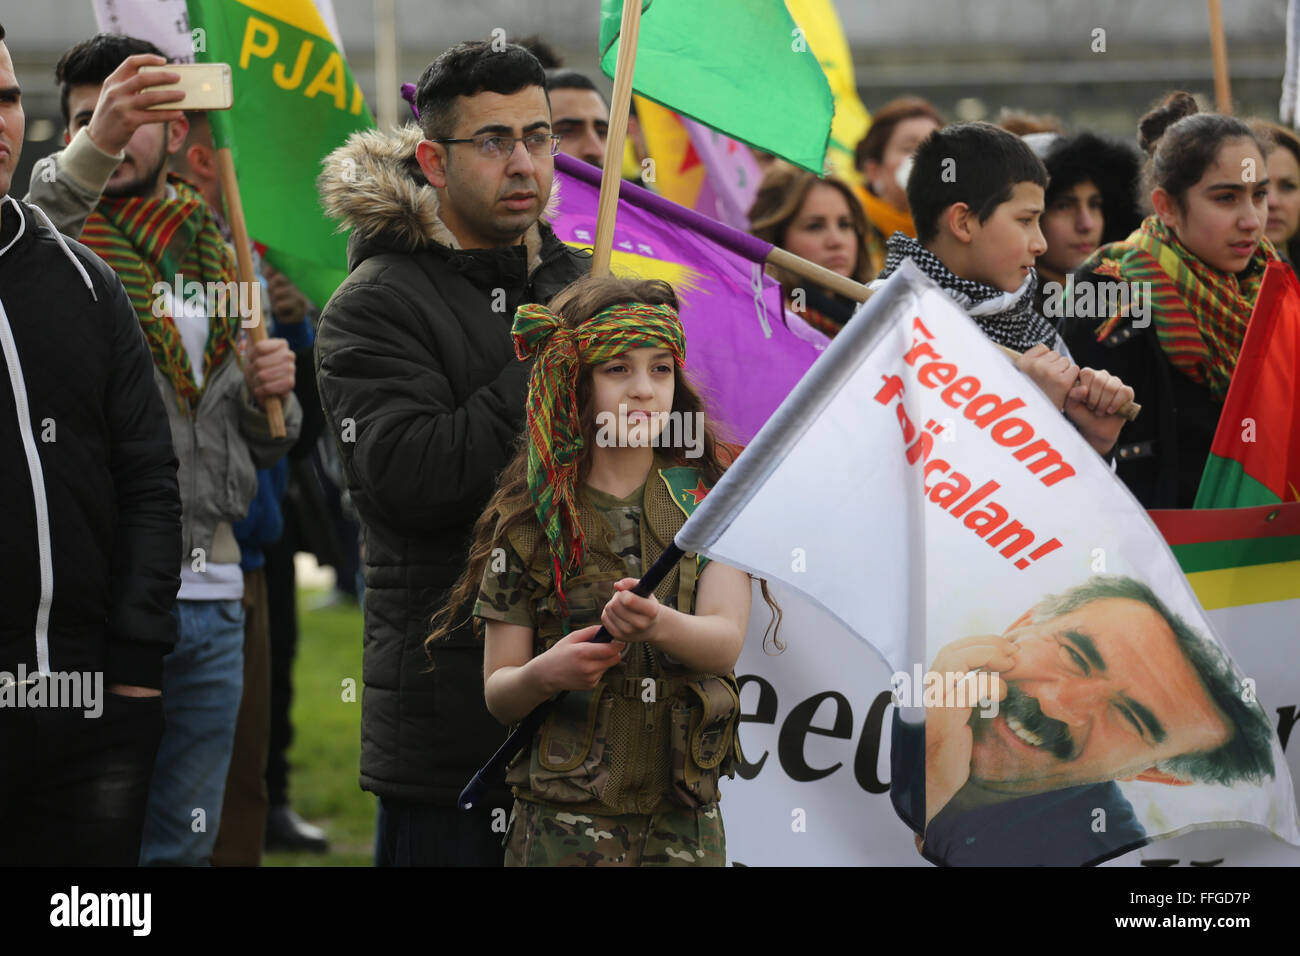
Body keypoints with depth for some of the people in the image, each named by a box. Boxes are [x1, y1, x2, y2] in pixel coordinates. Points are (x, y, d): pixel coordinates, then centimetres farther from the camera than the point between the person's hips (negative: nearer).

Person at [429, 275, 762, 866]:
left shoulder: (708, 500, 3)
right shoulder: (531, 521, 0)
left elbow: (726, 640, -11)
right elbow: (497, 694, 0)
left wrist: (657, 623, -32)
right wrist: (543, 674, -23)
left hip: (685, 823, 1)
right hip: (562, 825, -1)